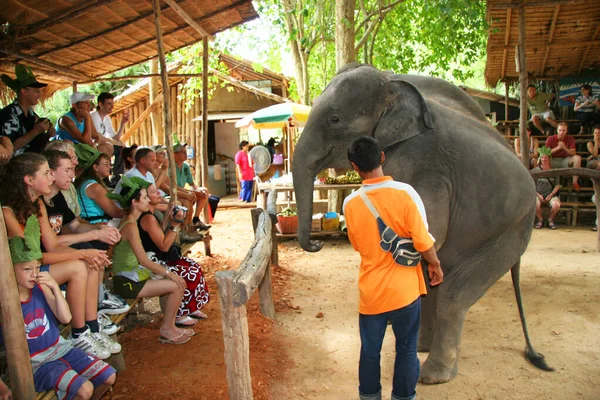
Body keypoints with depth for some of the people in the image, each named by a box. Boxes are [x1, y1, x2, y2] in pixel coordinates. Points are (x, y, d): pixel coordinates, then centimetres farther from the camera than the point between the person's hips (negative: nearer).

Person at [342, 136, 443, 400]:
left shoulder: (351, 203, -7)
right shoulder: (404, 192, -16)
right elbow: (423, 241, -13)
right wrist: (435, 265, 5)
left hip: (370, 292, 2)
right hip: (404, 289, -1)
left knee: (369, 352, 16)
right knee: (406, 350, 16)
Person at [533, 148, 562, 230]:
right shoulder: (535, 170, 5)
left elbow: (557, 185, 7)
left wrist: (551, 195, -8)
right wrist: (538, 195, -10)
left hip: (551, 194, 1)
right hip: (538, 194, -1)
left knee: (556, 204, -31)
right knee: (536, 204, -34)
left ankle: (550, 219, 0)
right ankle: (540, 219, -2)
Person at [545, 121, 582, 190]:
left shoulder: (570, 139, 1)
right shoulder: (550, 139, -4)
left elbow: (573, 153, -7)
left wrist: (564, 148, -24)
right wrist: (557, 148, -22)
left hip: (565, 160, 2)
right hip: (553, 161, -2)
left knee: (578, 158, -28)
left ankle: (575, 182, -22)